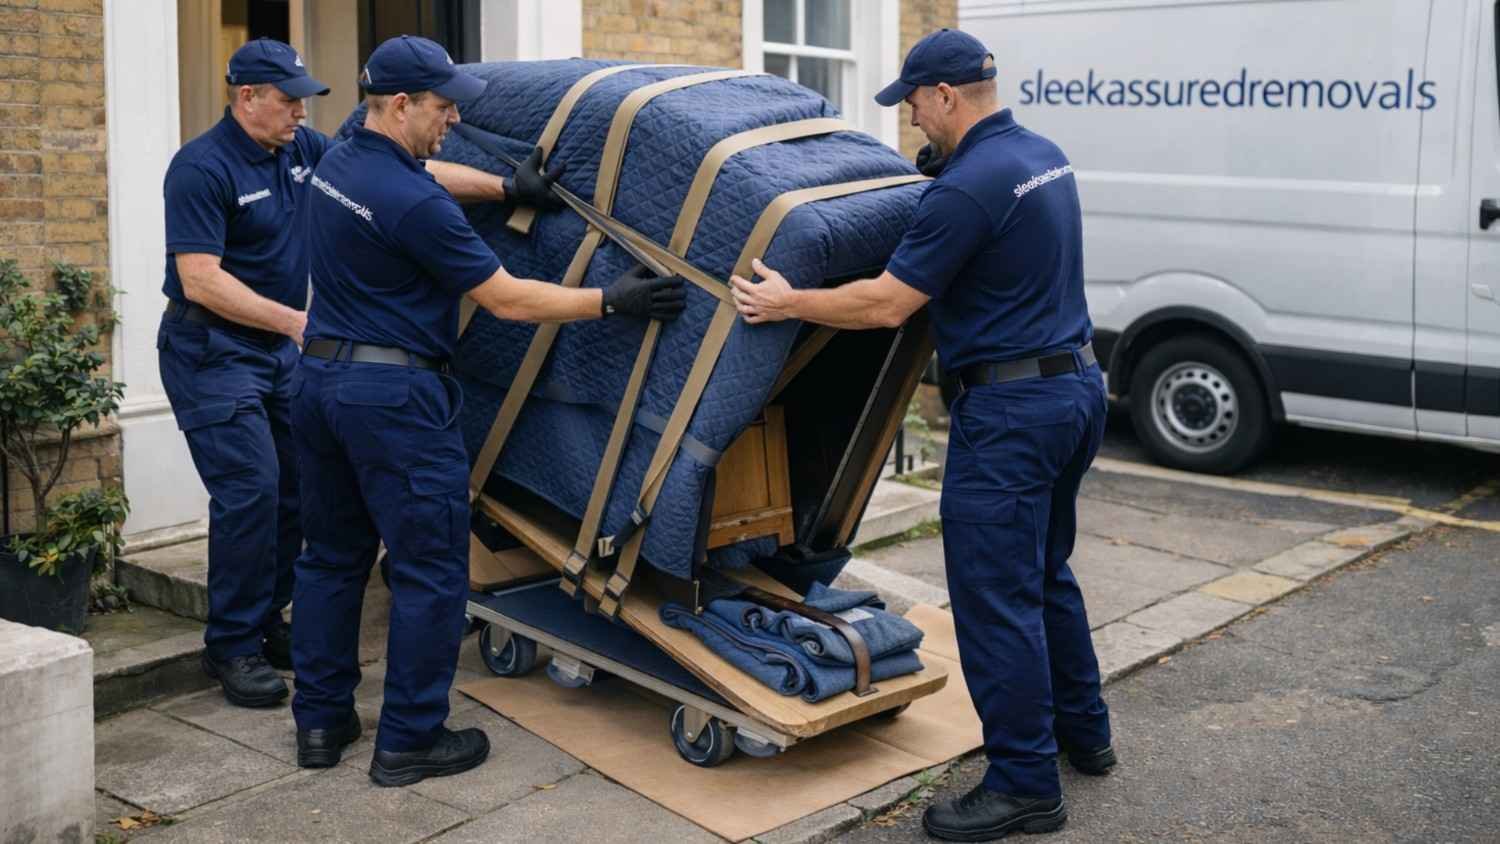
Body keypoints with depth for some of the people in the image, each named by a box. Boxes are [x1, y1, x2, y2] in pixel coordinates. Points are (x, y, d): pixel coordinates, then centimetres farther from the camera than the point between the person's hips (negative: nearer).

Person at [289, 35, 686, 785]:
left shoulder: (339, 163, 8)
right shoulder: (414, 205, -20)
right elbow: (506, 300, -15)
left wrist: (508, 188, 30)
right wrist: (611, 301, -9)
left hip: (320, 378, 9)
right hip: (394, 394, -9)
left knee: (332, 555, 16)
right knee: (429, 569, 1)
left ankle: (320, 720, 24)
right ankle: (409, 740, 8)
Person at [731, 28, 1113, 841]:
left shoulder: (967, 188, -20)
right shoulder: (1044, 157, 10)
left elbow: (886, 304, -18)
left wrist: (788, 303, -6)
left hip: (1011, 408, -10)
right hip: (1075, 385, 10)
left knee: (994, 594, -2)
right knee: (1044, 573, 22)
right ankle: (1080, 731, 35)